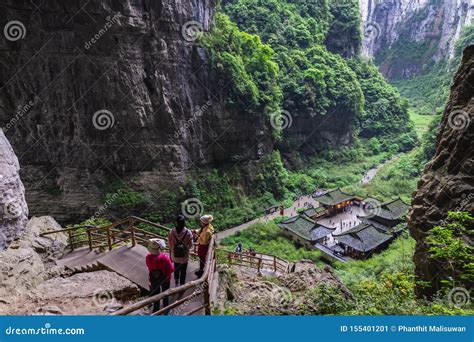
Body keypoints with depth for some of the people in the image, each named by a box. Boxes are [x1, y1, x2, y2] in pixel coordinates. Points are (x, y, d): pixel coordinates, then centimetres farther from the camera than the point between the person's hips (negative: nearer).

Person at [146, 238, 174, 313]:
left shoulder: (148, 257, -24)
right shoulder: (164, 257, -34)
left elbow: (149, 267, -5)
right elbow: (171, 269, -23)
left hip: (153, 279, 2)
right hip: (164, 279, -2)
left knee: (155, 293, 26)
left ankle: (156, 309, 45)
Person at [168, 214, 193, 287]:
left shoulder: (172, 232, -18)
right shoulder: (188, 232, -23)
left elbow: (170, 245, -7)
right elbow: (190, 245, -15)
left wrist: (170, 255, 7)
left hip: (175, 256, 2)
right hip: (184, 256, -2)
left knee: (176, 270, 26)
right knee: (183, 272, 19)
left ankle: (176, 282, 46)